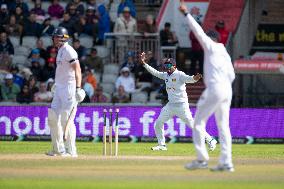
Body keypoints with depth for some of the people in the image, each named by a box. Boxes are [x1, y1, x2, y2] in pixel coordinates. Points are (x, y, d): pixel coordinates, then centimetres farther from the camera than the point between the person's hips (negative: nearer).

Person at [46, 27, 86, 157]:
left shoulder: (68, 51, -12)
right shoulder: (60, 51, 17)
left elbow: (77, 69, -20)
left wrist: (78, 88, -28)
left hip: (69, 88, -10)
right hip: (59, 88, 10)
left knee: (66, 119, -11)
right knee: (53, 117, 8)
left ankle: (71, 150, -7)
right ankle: (58, 148, 15)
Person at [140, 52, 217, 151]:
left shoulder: (179, 75, -12)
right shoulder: (166, 75, 10)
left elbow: (188, 79, -29)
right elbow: (155, 72, 15)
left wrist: (194, 78, -52)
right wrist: (144, 63, 7)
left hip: (182, 105, -8)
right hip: (170, 105, 8)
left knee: (192, 124, -10)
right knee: (158, 123, 7)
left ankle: (210, 140, -2)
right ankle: (162, 145, 19)